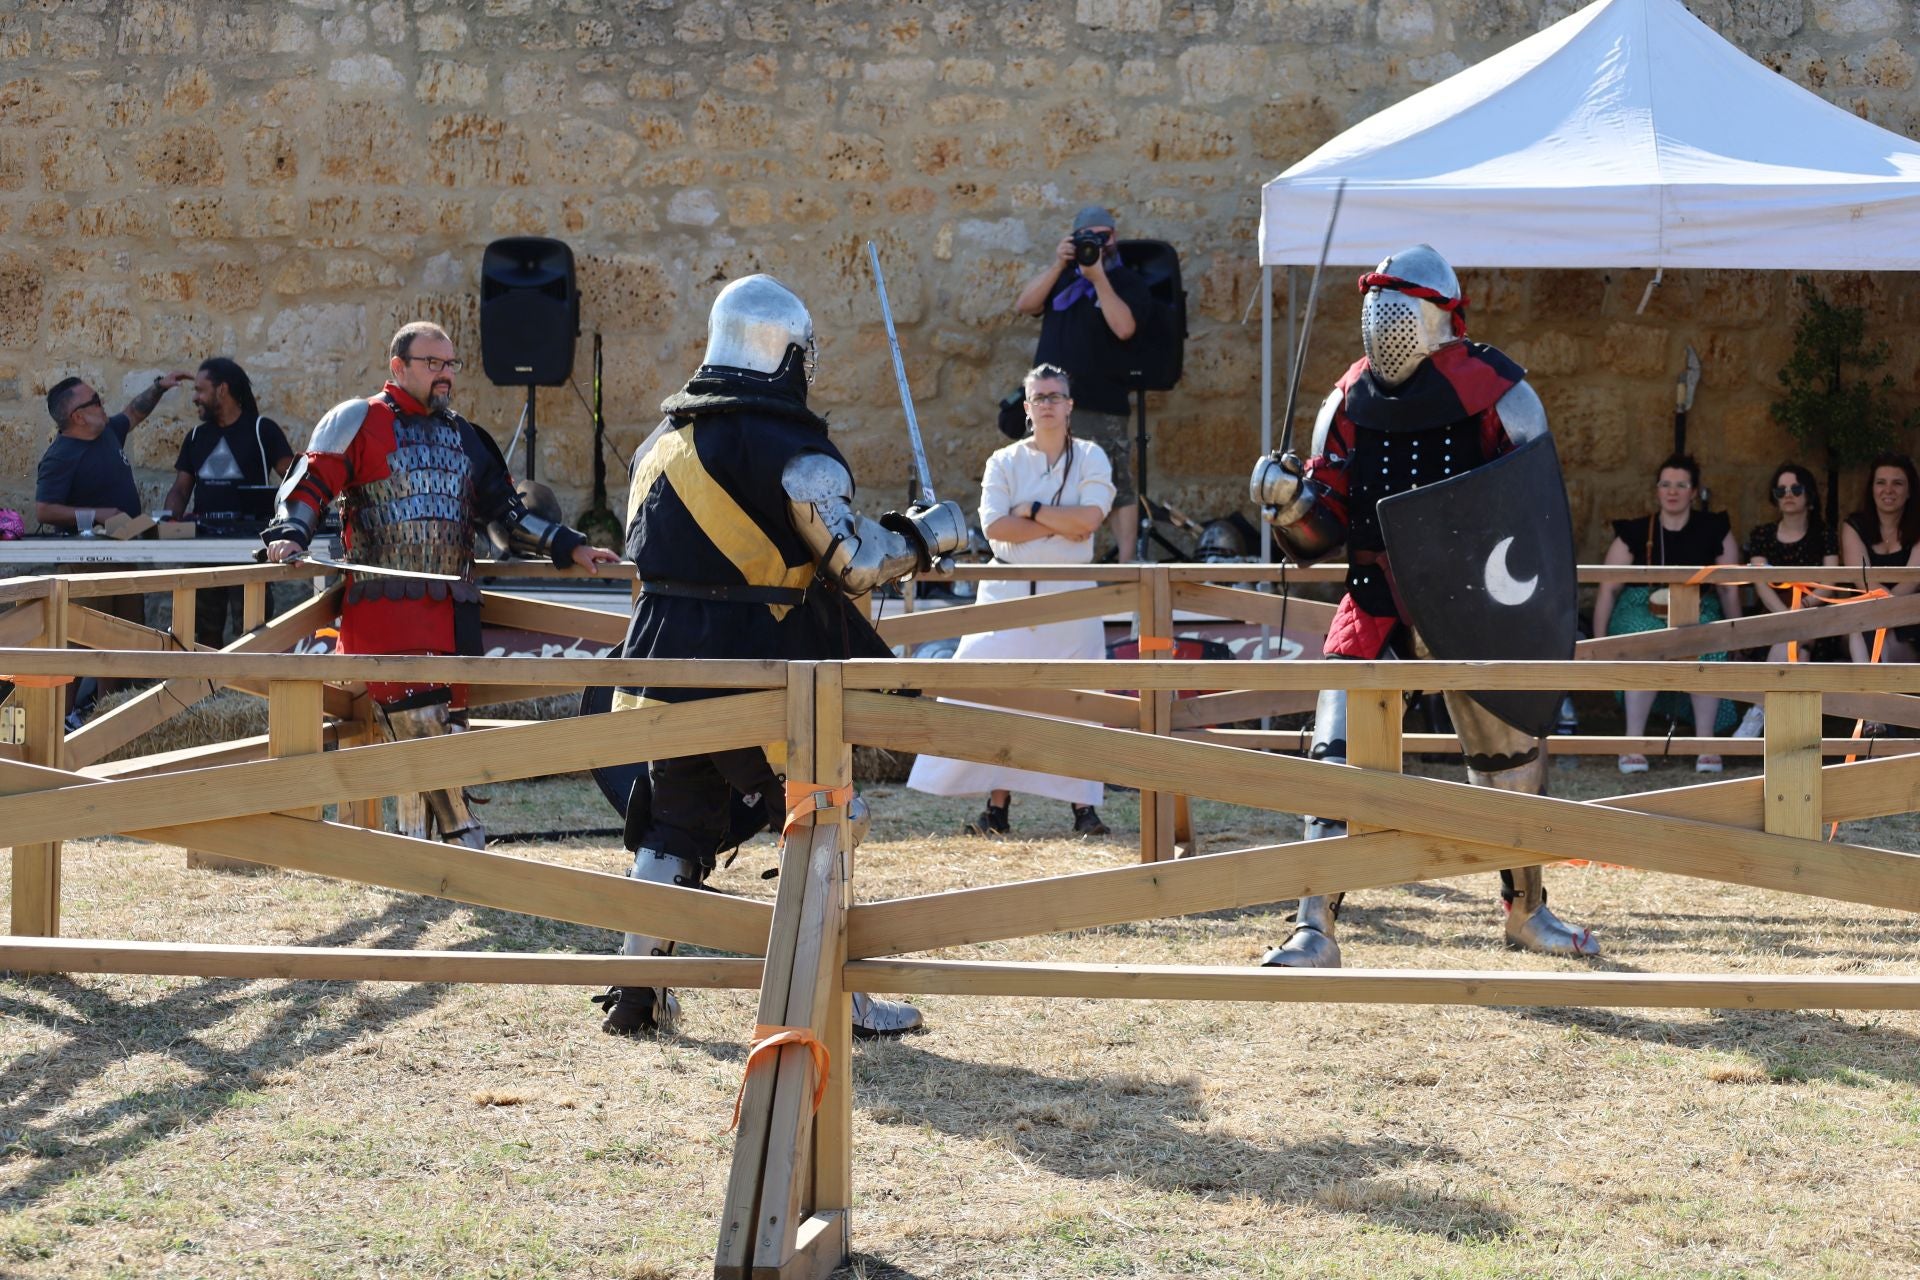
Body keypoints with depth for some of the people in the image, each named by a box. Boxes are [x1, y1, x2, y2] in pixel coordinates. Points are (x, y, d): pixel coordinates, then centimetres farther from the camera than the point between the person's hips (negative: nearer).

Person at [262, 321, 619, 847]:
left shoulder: (464, 437, 19)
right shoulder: (358, 422, 2)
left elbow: (505, 513, 22)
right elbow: (309, 484, -3)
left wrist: (568, 547, 13)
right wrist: (290, 534, -22)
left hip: (450, 605, 6)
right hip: (383, 602, -6)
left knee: (432, 720, 3)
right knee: (417, 721, -15)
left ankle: (419, 841, 10)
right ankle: (464, 838, -11)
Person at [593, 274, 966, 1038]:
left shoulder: (662, 442, 11)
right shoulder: (790, 448, -12)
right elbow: (856, 563, -13)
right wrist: (931, 533, 3)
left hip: (667, 662, 7)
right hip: (760, 674, -6)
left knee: (675, 825, 17)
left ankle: (637, 990, 14)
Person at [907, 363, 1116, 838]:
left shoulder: (1090, 458, 4)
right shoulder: (1005, 461, 5)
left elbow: (1089, 518, -12)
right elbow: (995, 526, -9)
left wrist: (1032, 510, -10)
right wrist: (1059, 527, -12)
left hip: (1069, 593, 0)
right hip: (1010, 593, 1)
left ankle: (1084, 807, 3)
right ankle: (997, 807, 0)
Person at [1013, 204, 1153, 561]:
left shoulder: (1128, 283, 5)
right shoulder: (1061, 277, 20)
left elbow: (1124, 327, -13)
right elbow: (1024, 305, 4)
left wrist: (1098, 277, -15)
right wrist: (1057, 265, -6)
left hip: (1102, 407, -5)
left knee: (1116, 489, -7)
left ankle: (1126, 565, -5)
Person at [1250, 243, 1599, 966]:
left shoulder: (1496, 395, -6)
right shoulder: (1350, 403, 2)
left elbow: (1540, 511, 0)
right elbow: (1322, 527, 5)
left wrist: (1541, 622, -7)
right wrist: (1291, 503, -16)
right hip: (1374, 602, 1)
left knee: (1511, 757, 10)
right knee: (1339, 756, -12)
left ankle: (1527, 911, 31)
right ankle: (1315, 932, -10)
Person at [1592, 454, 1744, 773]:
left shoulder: (1714, 531, 5)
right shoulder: (1635, 533, 2)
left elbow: (1729, 590, 10)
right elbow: (1608, 589, 1)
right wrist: (1599, 642, -7)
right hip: (1639, 609, -1)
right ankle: (1633, 744, -35)